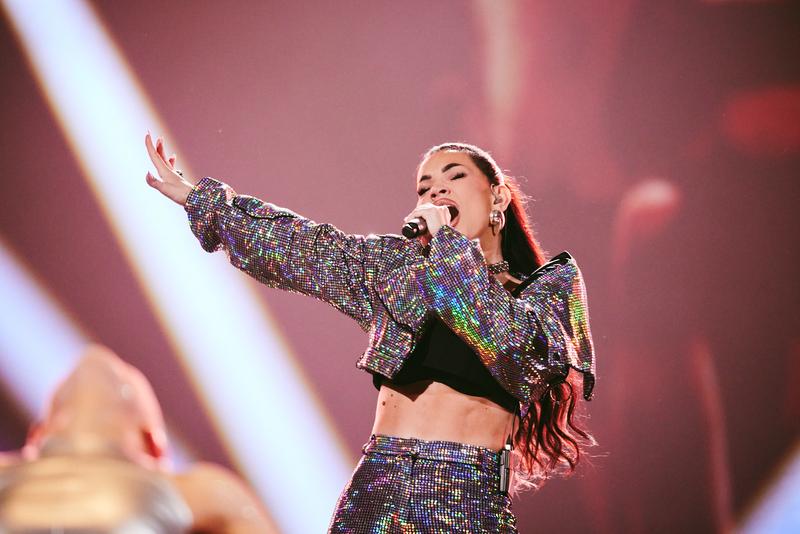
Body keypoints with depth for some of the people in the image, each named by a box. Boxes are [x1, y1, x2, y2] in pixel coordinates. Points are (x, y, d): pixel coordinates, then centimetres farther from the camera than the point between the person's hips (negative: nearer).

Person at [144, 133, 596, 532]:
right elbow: (293, 243, 21)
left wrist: (448, 242, -7)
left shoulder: (547, 285, 6)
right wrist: (198, 198, 27)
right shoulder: (395, 263, 15)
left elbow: (512, 342, -14)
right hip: (377, 488, 3)